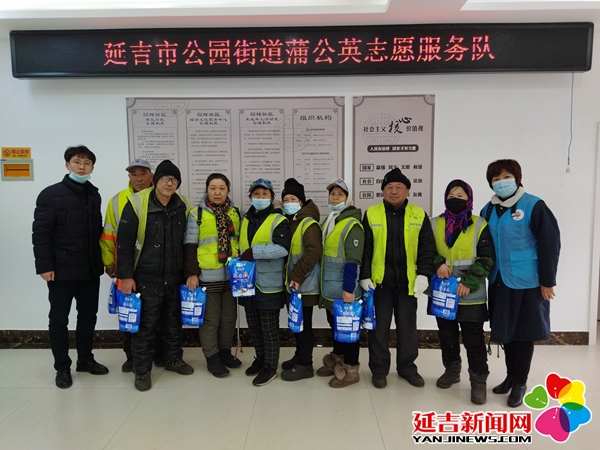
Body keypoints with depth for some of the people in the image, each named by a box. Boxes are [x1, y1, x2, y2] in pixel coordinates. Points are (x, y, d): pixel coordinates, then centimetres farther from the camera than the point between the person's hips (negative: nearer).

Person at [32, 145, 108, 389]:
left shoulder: (94, 195, 9)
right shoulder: (50, 194, -6)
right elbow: (40, 234, -10)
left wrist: (104, 260, 9)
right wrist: (44, 265, -15)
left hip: (90, 269, 5)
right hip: (62, 270, -5)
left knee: (88, 316, 14)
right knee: (59, 319, 7)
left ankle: (85, 359, 30)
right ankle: (62, 367, 22)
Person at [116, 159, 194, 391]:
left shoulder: (183, 206, 2)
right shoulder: (137, 203, -12)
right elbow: (124, 242, -10)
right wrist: (125, 275, -12)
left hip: (174, 277, 4)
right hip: (146, 278, -4)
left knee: (173, 321, 17)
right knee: (146, 325, 4)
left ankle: (173, 359, 35)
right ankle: (142, 370, 19)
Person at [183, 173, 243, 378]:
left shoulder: (236, 213, 8)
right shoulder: (197, 214, -4)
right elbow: (190, 246, -5)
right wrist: (191, 273, -11)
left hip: (232, 275, 4)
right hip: (207, 276, -4)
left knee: (229, 317, 14)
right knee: (210, 319, 6)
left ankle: (225, 351, 31)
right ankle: (212, 357, 20)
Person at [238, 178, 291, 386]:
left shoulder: (278, 220, -9)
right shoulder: (246, 219, 13)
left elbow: (282, 248, -23)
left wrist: (254, 252, -24)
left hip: (269, 283, -7)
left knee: (269, 328, 3)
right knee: (253, 325, 16)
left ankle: (270, 367, 17)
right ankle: (260, 359, 33)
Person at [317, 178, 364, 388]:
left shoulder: (352, 224, -15)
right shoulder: (327, 222, 13)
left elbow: (353, 260, -20)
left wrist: (349, 288, -23)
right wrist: (323, 284, 19)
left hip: (344, 288, -8)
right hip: (329, 288, 8)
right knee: (334, 324, 19)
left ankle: (350, 370, 15)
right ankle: (336, 361, 34)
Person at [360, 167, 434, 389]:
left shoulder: (419, 215, 2)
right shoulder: (371, 214, 0)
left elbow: (427, 247, 3)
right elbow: (364, 248, -1)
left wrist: (423, 274, -7)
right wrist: (364, 276, -6)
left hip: (408, 281, 1)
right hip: (379, 280, -1)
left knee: (407, 327, 13)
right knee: (379, 327, 7)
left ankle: (407, 367, 29)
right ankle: (379, 369, 22)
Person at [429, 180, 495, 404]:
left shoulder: (480, 226, -4)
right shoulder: (435, 225, 5)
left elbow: (487, 260, -7)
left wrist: (468, 283, -16)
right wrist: (437, 264, -15)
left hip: (471, 296, -3)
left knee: (474, 339, 2)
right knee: (447, 336, 16)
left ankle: (478, 380, 16)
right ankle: (452, 370, 34)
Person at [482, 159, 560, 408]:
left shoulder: (533, 206, -10)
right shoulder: (488, 210, 6)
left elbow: (550, 244, -11)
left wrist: (547, 280, -11)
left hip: (527, 281, -5)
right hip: (499, 281, 5)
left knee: (525, 332, 7)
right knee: (505, 330, 14)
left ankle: (521, 382, 22)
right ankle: (511, 376, 32)